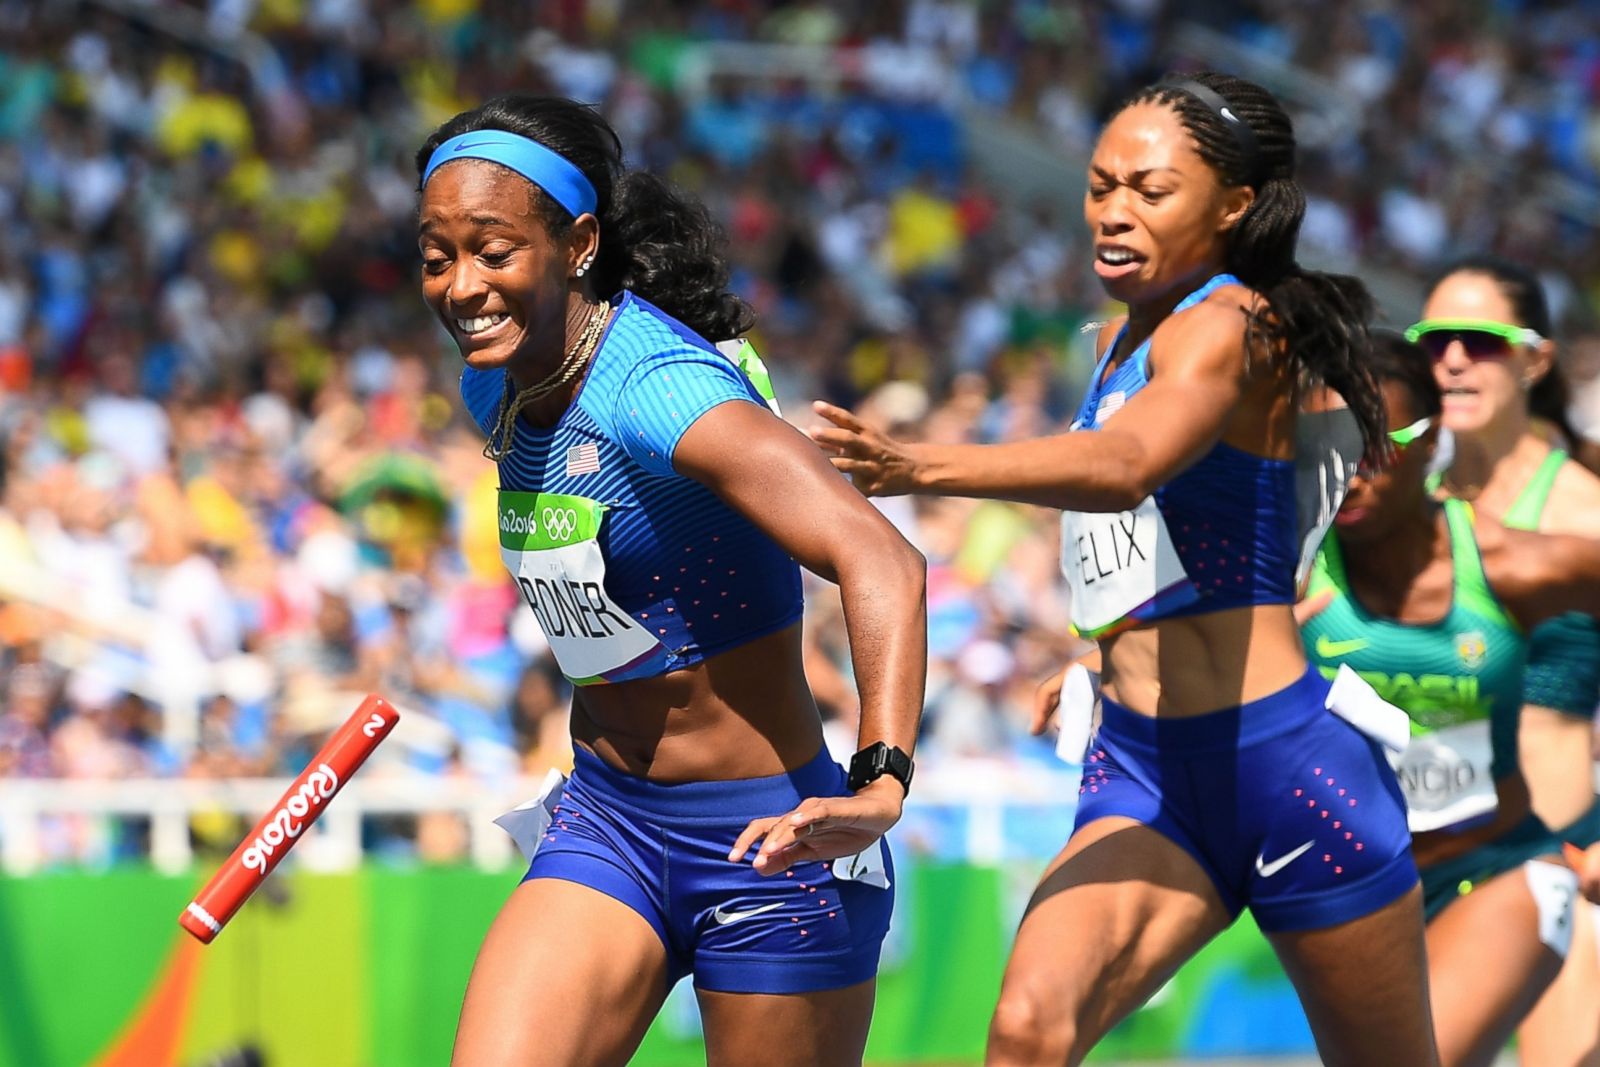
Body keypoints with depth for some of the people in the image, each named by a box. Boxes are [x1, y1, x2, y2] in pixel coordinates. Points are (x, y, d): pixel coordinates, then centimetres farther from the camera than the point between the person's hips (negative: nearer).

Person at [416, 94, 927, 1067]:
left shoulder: (656, 387, -24)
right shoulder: (495, 388, 1)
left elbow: (881, 561, -37)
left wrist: (880, 786, -49)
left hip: (768, 842, -7)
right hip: (607, 825, 7)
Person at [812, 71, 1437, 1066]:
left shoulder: (1228, 324, -12)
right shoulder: (1124, 339, 14)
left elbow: (1127, 464, -34)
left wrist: (923, 466, -48)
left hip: (1285, 760, -6)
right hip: (1140, 772, 7)